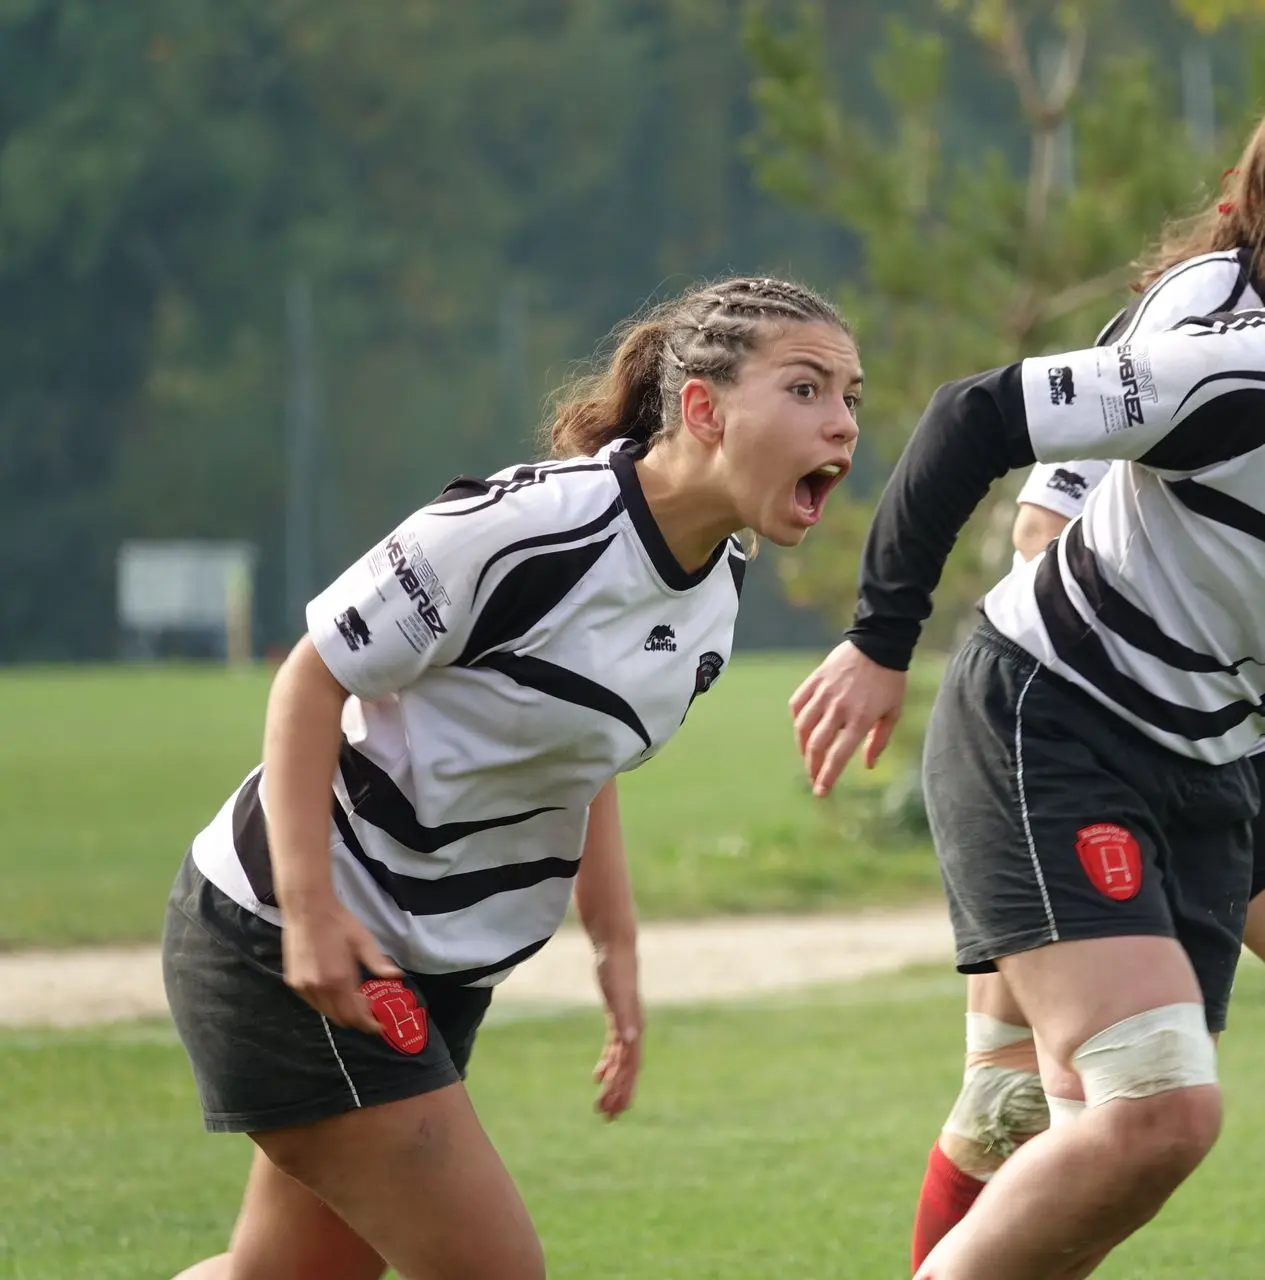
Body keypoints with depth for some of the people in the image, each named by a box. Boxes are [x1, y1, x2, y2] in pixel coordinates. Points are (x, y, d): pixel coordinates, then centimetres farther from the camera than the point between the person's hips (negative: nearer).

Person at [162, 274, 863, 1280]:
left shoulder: (717, 591, 2)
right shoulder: (530, 527, -24)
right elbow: (315, 675, -18)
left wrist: (615, 944, 10)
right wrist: (310, 910, -24)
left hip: (437, 968, 9)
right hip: (285, 943, -9)